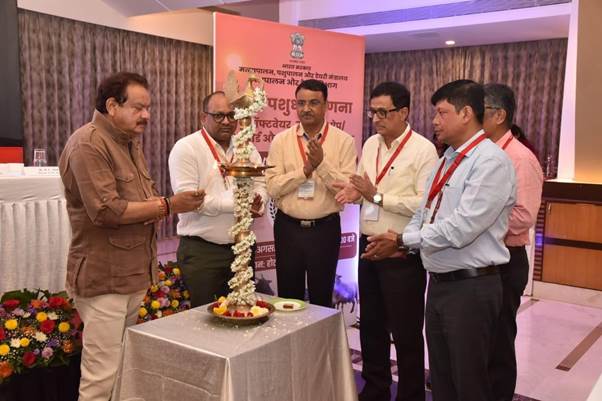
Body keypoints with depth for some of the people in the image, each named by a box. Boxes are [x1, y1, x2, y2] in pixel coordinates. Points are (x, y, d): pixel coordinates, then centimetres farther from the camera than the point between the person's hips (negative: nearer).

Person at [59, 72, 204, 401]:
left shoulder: (130, 142, 16)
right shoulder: (88, 143, -14)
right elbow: (106, 211, -22)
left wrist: (172, 203, -1)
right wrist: (168, 205, -18)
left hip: (133, 275, 9)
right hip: (105, 279, -9)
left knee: (124, 370, 16)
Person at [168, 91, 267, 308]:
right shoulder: (186, 148, -8)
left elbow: (260, 184, 9)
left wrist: (256, 203, -15)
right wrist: (235, 204, -19)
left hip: (242, 247, 5)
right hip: (201, 251, -5)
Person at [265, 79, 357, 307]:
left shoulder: (344, 141, -4)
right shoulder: (281, 140, 1)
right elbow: (272, 187, -7)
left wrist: (322, 164, -22)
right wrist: (304, 170, -17)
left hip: (325, 228, -1)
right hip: (288, 228, 2)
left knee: (322, 299, 13)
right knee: (287, 298, 14)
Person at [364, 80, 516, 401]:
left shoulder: (491, 161, -16)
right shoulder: (447, 159, 11)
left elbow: (462, 228, -24)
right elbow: (424, 213, 13)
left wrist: (402, 240, -15)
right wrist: (402, 245, -6)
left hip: (471, 287, -8)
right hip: (439, 282, 8)